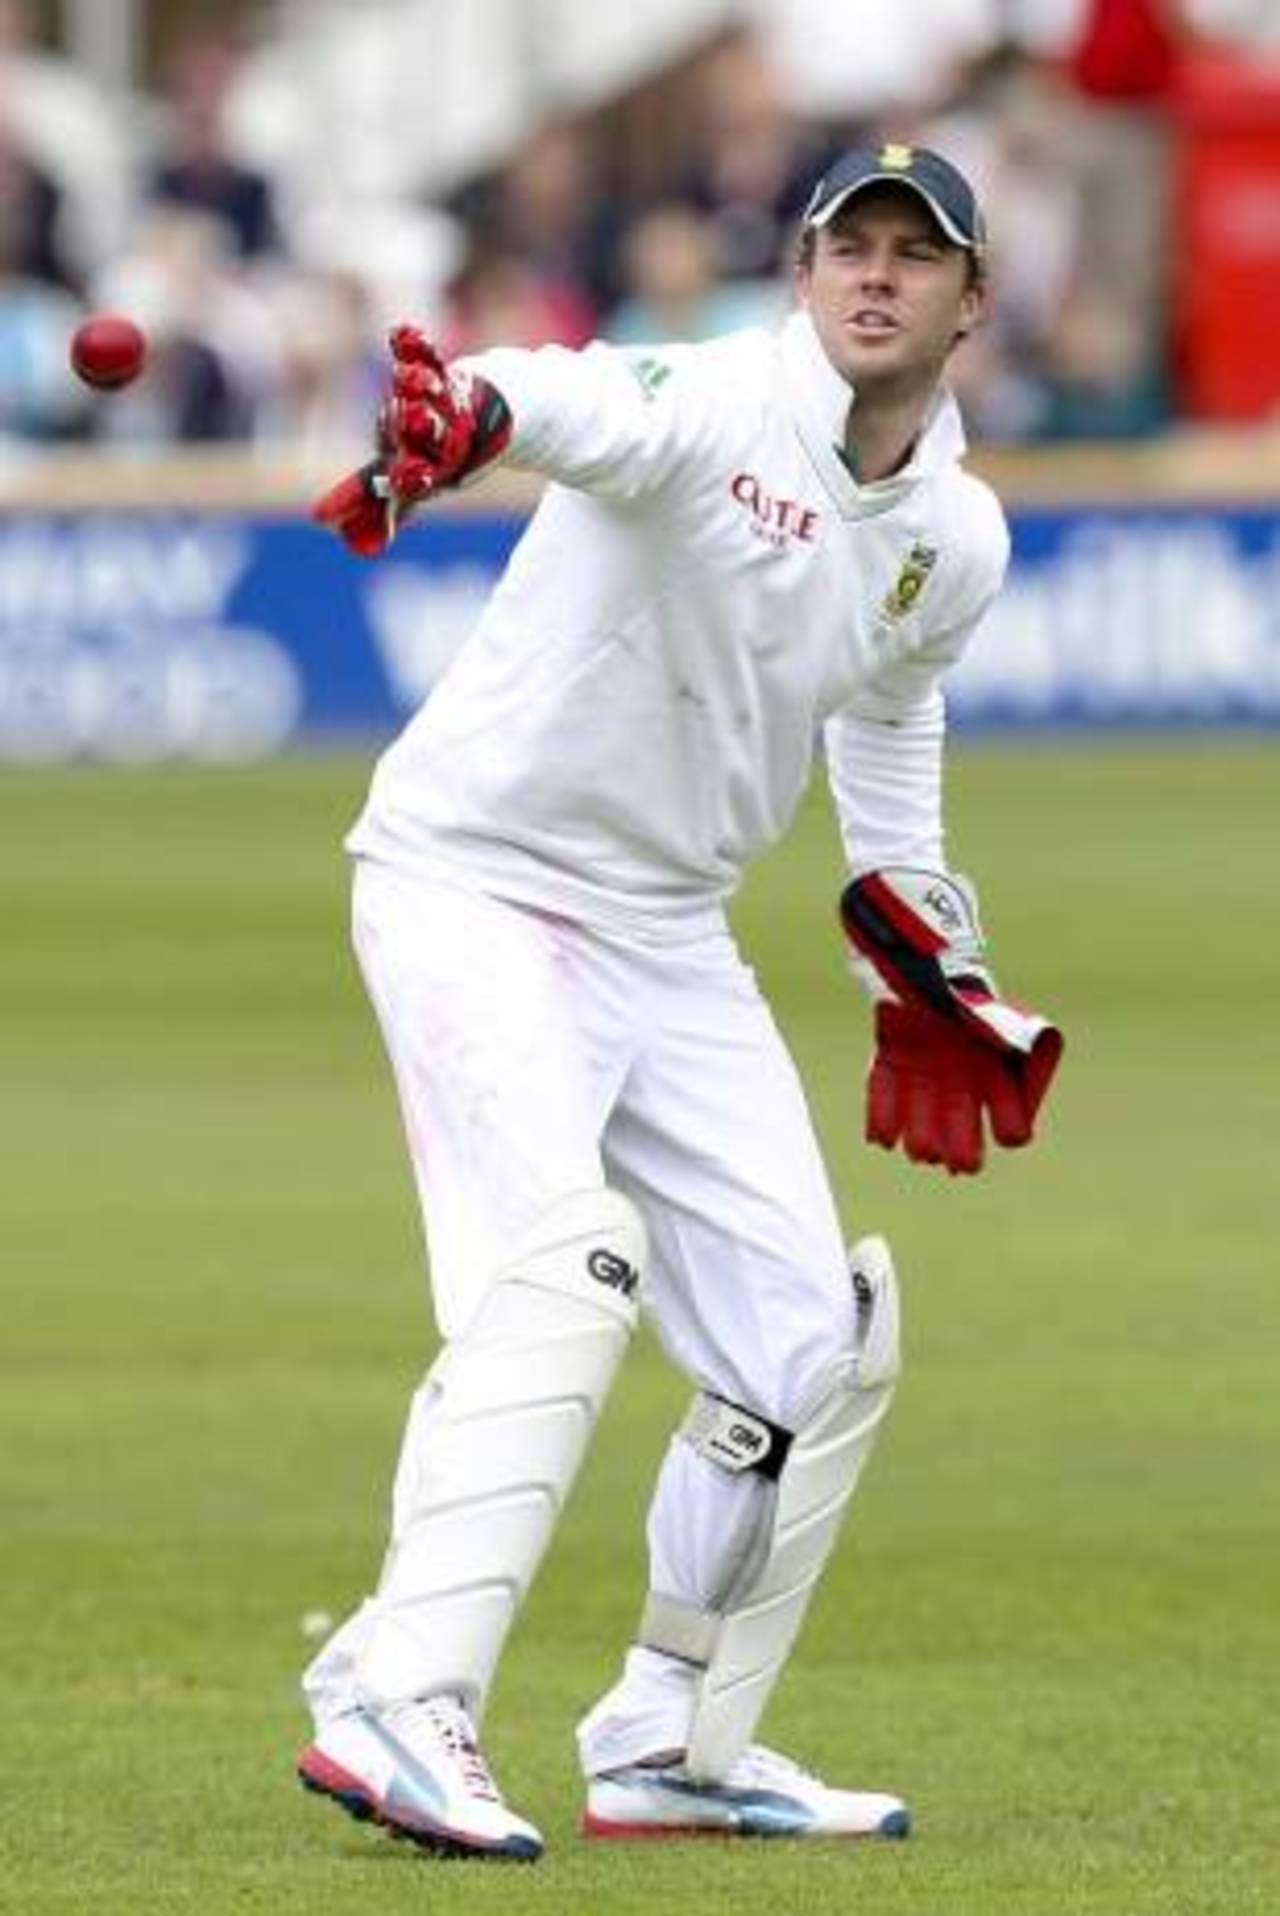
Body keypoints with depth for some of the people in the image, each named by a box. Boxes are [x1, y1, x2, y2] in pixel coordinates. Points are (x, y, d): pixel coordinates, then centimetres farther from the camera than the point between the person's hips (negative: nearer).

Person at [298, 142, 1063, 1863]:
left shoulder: (956, 543, 3)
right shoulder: (716, 408, -20)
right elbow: (578, 404, -43)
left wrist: (932, 969, 26)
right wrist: (457, 431, -66)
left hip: (670, 935, 8)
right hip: (475, 884, -8)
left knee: (817, 1336, 7)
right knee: (561, 1259, -28)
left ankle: (674, 1747, 20)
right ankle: (398, 1705, -33)